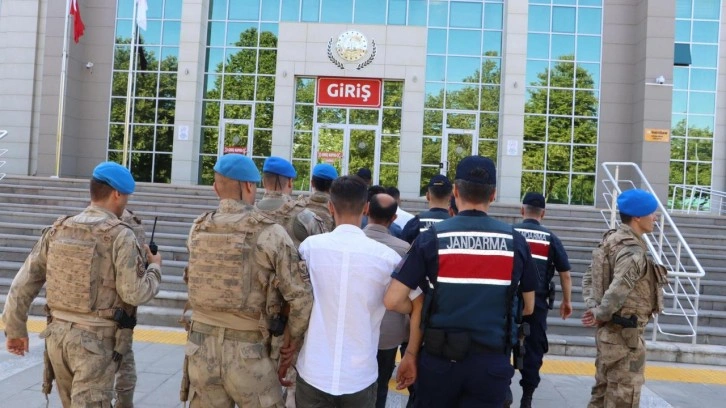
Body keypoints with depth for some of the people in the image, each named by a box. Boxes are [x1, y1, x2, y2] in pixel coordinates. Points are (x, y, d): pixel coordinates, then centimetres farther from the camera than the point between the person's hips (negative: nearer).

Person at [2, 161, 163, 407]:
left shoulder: (58, 230, 4)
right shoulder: (120, 235, -14)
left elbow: (23, 283, 6)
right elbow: (134, 293, -18)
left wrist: (15, 329, 15)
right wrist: (154, 267, 1)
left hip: (58, 335, 7)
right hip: (96, 340, -7)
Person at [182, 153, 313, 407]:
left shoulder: (197, 230, 1)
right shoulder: (270, 233, -12)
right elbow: (301, 297, -13)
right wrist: (295, 339, 3)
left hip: (200, 346, 4)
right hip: (247, 351, -4)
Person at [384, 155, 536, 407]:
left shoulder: (432, 238, -8)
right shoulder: (515, 241, -2)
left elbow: (392, 301, -12)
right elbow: (529, 307, 8)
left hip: (440, 358, 0)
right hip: (492, 360, 1)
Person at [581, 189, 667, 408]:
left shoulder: (611, 241, 8)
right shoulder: (632, 251, -21)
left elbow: (589, 278, 12)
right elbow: (617, 291, -32)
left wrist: (593, 308, 1)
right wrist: (600, 315, -17)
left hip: (608, 331, 9)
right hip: (624, 334, -9)